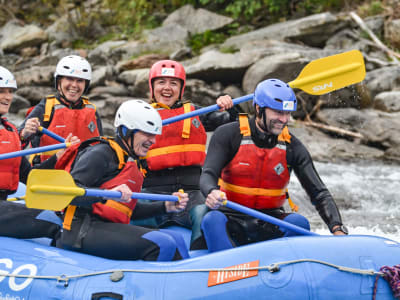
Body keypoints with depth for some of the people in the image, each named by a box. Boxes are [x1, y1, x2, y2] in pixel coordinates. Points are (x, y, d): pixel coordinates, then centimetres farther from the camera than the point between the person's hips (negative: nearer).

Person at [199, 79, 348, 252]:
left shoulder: (292, 147, 1)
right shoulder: (228, 135, -4)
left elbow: (319, 193, -3)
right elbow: (208, 175, -14)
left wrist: (337, 229, -20)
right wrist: (211, 192, -40)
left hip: (269, 227, 2)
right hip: (230, 221, -2)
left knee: (298, 222, -28)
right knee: (213, 220, -34)